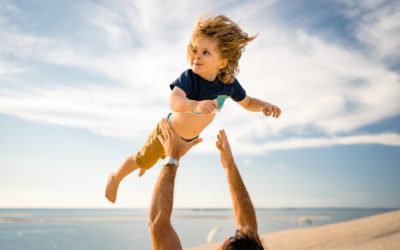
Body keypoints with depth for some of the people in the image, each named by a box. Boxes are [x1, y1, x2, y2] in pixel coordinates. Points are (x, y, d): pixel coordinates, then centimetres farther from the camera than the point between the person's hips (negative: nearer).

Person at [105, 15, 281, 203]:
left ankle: (144, 166, 71)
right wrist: (196, 105, -75)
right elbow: (174, 101, -55)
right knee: (140, 160, 14)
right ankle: (115, 178, 46)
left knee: (164, 156, 36)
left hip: (191, 138, 6)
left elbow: (248, 103, -5)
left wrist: (264, 105, -25)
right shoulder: (188, 78, -37)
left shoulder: (229, 83, -22)